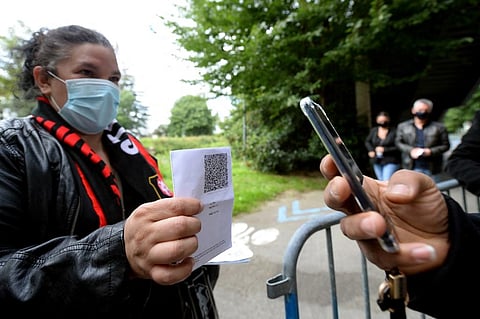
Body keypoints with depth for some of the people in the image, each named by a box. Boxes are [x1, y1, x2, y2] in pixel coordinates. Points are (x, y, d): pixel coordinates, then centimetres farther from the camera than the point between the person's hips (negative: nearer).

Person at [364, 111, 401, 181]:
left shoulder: (394, 131, -13)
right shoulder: (373, 131, 3)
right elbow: (367, 141, 17)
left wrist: (385, 150, -19)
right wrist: (371, 150, 1)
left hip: (390, 162, -5)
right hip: (377, 162, 6)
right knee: (381, 182, 16)